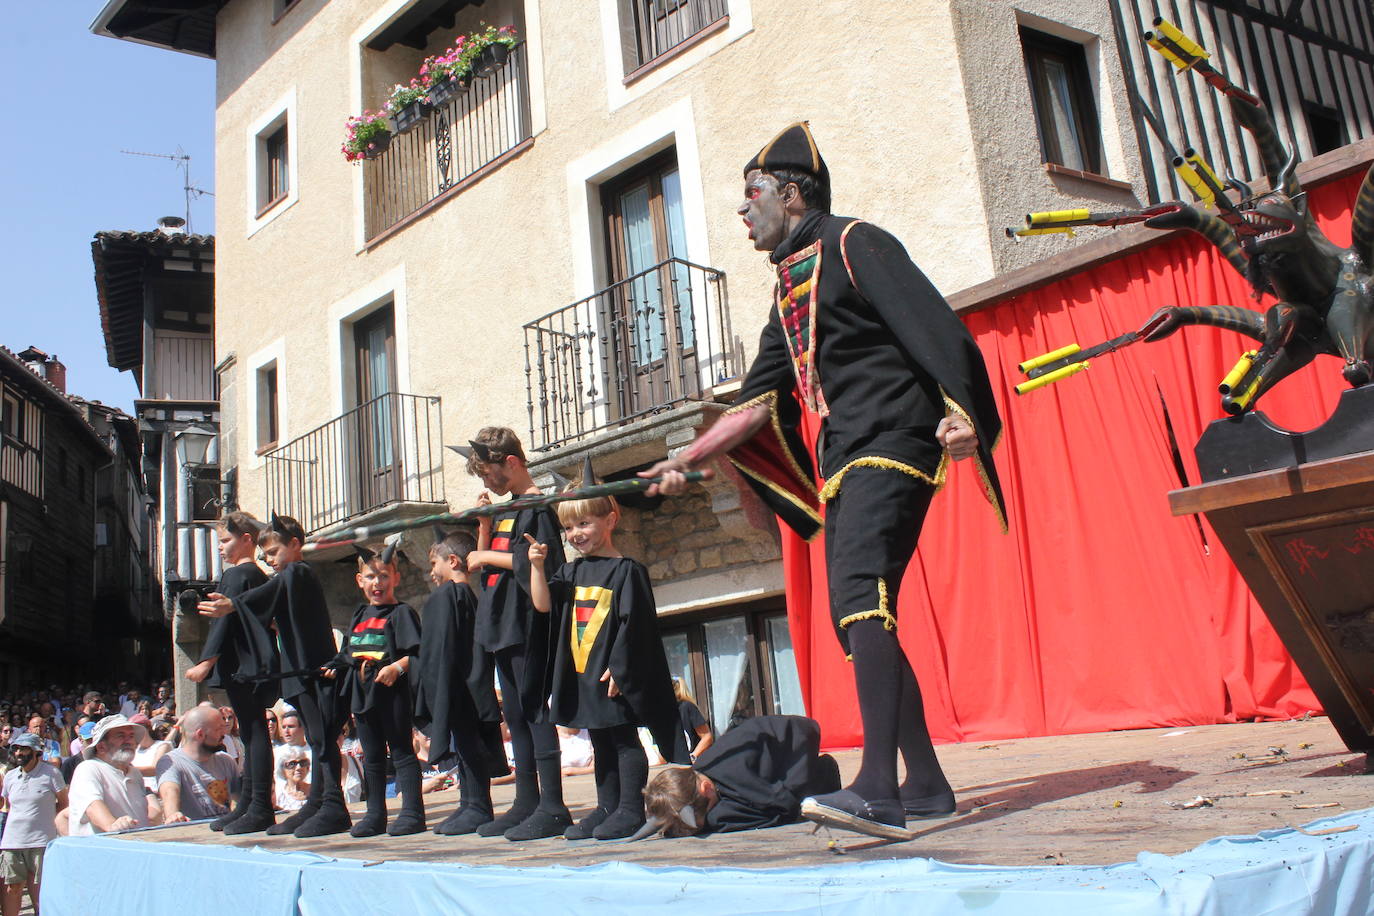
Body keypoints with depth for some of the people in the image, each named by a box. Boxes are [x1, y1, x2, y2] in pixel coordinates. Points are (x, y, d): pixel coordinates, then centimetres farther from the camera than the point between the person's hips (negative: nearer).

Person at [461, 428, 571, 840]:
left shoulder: (536, 506, -9)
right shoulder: (505, 511, 19)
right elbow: (483, 562, 20)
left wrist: (489, 557, -11)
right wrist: (484, 525, 7)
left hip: (527, 627, -9)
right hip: (503, 628, 9)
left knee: (534, 710, -8)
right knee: (516, 715, 11)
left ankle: (552, 807, -4)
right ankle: (526, 803, 18)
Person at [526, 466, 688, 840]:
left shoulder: (627, 570, -8)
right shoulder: (571, 572, 13)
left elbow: (633, 624, -13)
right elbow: (543, 604, 3)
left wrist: (618, 668, -17)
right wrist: (536, 565, -9)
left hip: (613, 673, -7)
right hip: (581, 673, 7)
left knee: (623, 738, -1)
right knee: (600, 742, 14)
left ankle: (630, 809, 7)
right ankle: (607, 808, 22)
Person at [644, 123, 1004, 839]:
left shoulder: (852, 244, -1)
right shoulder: (790, 289, 23)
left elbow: (934, 325, -14)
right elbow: (759, 402, 21)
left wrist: (961, 411, -29)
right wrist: (688, 458, 15)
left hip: (892, 444, -9)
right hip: (845, 464, 9)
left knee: (859, 592, -25)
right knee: (860, 620, 7)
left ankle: (878, 787, -30)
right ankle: (926, 787, 16)